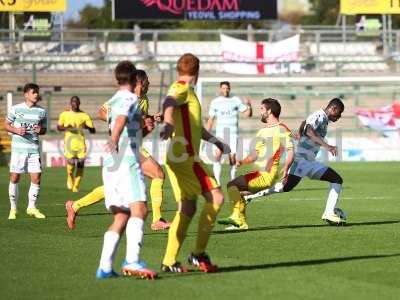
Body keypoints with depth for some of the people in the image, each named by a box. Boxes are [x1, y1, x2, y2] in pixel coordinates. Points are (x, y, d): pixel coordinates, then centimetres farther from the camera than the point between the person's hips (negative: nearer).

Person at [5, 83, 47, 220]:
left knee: (36, 178, -4)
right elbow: (6, 125, 7)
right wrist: (16, 130, -11)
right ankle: (13, 208, 14)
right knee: (14, 178, 0)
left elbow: (44, 129, 16)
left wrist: (40, 130, -7)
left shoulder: (42, 111, 7)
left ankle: (31, 208, 11)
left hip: (34, 148, 2)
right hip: (18, 148, -2)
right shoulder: (16, 109, -1)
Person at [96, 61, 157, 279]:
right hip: (126, 162, -9)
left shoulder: (114, 101, 25)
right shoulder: (130, 98, -3)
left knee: (121, 216, 12)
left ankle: (105, 267, 7)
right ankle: (132, 260, -37)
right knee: (139, 209, -20)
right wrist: (114, 141, -42)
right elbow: (121, 119, -25)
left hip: (111, 164, 9)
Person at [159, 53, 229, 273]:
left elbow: (195, 125, 38)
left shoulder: (188, 91, 23)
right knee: (216, 197, -11)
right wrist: (168, 123, -52)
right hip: (185, 156, -10)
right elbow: (169, 102, -31)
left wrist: (215, 141, 50)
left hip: (179, 157, 10)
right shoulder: (181, 88, -7)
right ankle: (199, 253, -11)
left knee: (187, 209, 11)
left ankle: (169, 261, 10)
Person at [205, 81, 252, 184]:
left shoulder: (236, 100, 3)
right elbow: (210, 120, 12)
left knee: (232, 158, -1)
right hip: (220, 133, 0)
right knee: (217, 155, -18)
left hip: (233, 133, 0)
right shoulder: (215, 102, 7)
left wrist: (249, 105, -19)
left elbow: (248, 114, 1)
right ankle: (217, 181, -19)